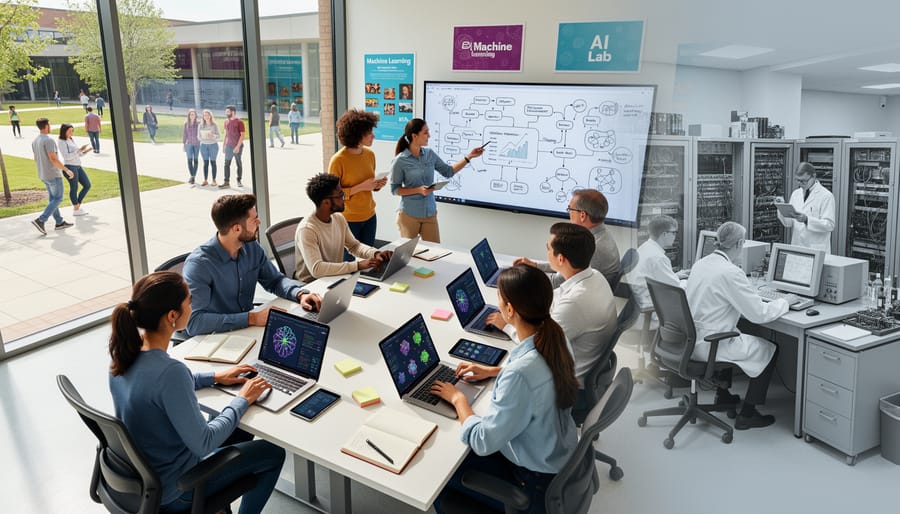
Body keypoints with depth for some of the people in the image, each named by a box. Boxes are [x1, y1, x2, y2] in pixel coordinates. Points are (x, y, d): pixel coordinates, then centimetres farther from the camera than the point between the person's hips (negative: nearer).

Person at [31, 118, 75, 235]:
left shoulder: (35, 141, 8)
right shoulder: (48, 140, -21)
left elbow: (36, 159, 15)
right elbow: (53, 159, -26)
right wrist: (66, 170, -18)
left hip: (43, 174, 9)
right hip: (53, 174, -9)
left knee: (53, 198, 14)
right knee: (57, 199, -2)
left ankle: (59, 222, 19)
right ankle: (40, 220, -9)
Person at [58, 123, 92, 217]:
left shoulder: (72, 139, 15)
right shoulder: (62, 142, -10)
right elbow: (66, 156, -19)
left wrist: (85, 151, 0)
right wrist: (79, 150, -22)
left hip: (78, 167, 8)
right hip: (70, 167, -8)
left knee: (87, 185, 8)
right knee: (74, 188, 1)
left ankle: (77, 206, 20)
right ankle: (76, 210, 14)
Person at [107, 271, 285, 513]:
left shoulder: (125, 348, -11)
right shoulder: (170, 371, -37)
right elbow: (203, 444, -28)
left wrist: (213, 377, 6)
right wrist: (242, 400, -15)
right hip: (169, 490, -7)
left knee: (240, 432, 25)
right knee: (274, 453, 9)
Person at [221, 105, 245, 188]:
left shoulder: (239, 122, -9)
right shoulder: (226, 121, 9)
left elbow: (242, 135, -12)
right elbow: (226, 134, 17)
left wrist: (238, 146, -19)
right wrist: (224, 145, 14)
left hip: (237, 146, -5)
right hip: (229, 146, 5)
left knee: (239, 164, 6)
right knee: (227, 164, -1)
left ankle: (239, 181, 17)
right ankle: (226, 182, -1)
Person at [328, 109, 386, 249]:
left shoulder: (370, 154, 4)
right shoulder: (338, 160, -16)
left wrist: (377, 185, -5)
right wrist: (361, 187, -22)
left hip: (369, 217, 6)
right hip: (348, 220, -6)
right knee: (348, 259, 2)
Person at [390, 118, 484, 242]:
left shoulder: (429, 154, 1)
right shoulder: (400, 161, -13)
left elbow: (448, 172, 9)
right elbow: (395, 189, -8)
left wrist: (468, 157, 3)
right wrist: (418, 190, -20)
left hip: (430, 213, 5)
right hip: (409, 215, -4)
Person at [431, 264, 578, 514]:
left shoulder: (520, 373, -37)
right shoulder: (552, 338, -12)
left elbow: (482, 442, -25)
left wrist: (458, 398, -10)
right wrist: (494, 371, 9)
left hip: (537, 482, -7)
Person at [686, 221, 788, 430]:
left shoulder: (700, 264, 4)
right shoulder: (730, 272, -22)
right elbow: (759, 314, -17)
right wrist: (784, 302, 1)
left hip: (690, 340, 8)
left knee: (735, 336, 36)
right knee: (769, 349, 11)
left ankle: (723, 395, 45)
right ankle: (747, 414, 16)